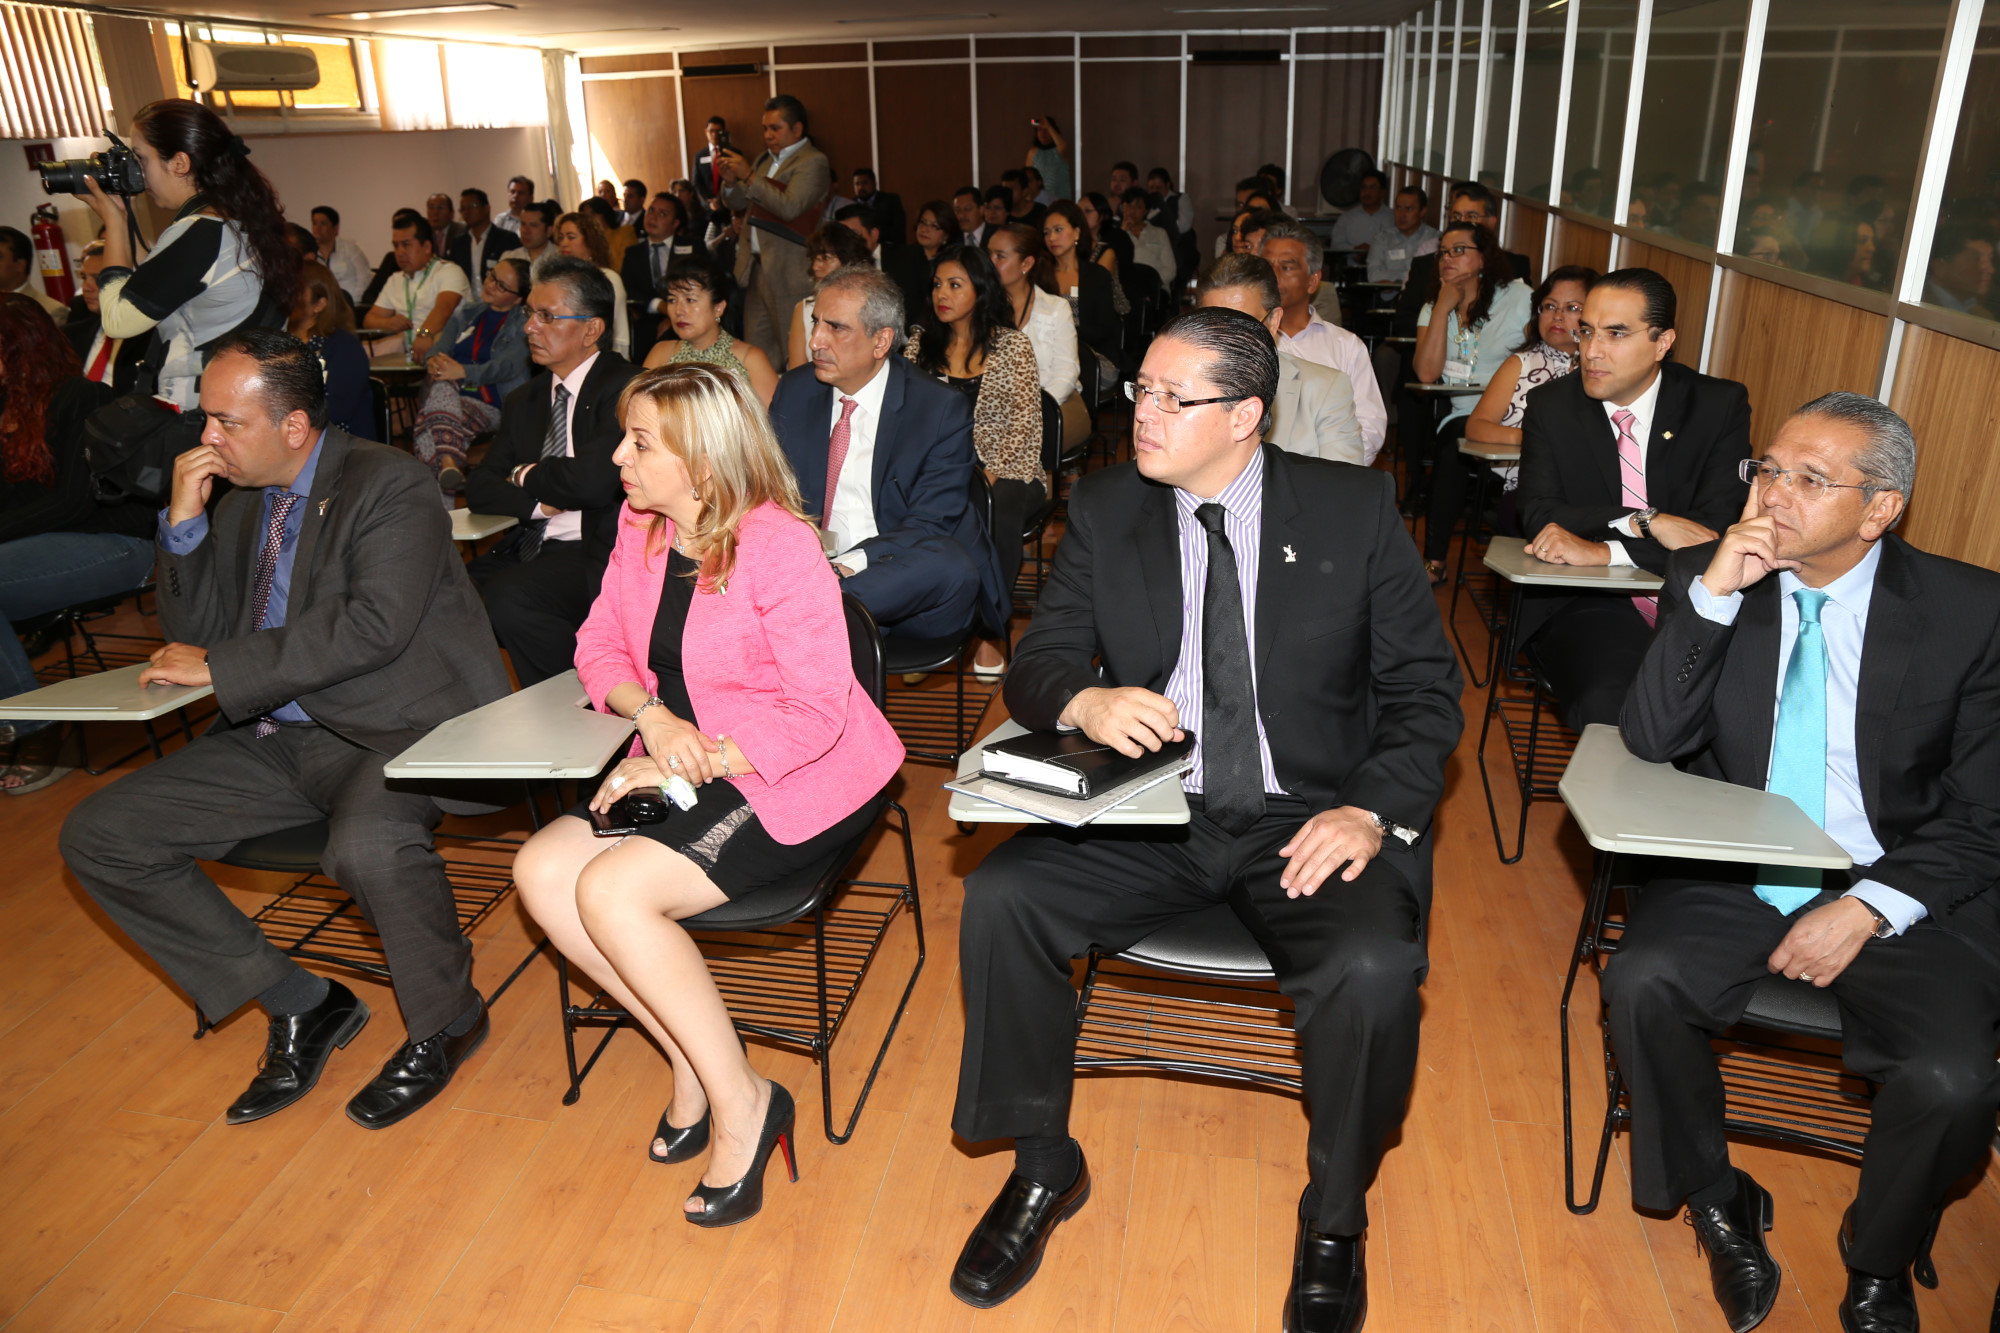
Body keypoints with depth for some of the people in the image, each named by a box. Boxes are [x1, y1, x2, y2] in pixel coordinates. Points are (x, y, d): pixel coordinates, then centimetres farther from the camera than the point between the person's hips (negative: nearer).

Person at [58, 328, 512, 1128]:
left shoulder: (388, 484, -9)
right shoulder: (241, 502, 14)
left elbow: (375, 625, -23)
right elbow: (193, 639, 15)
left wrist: (220, 668, -15)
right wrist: (184, 524, 0)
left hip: (398, 729, -8)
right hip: (277, 737, 8)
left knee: (369, 844, -38)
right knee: (99, 837, -1)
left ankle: (446, 1023, -7)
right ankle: (301, 1004, 6)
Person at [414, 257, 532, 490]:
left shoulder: (525, 325, 5)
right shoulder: (464, 314, 22)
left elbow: (506, 367, -13)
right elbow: (439, 349, 10)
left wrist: (463, 371, -30)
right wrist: (432, 362, -17)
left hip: (489, 405, -3)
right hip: (449, 395, 3)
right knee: (443, 386, -35)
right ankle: (449, 464, -55)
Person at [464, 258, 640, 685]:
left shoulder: (625, 387, -6)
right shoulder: (523, 401, 19)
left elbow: (595, 478, -20)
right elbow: (479, 488, 15)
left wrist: (527, 477, 0)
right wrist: (539, 501, -7)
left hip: (598, 553, -7)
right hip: (530, 549, 7)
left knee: (508, 594, -30)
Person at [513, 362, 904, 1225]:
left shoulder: (778, 546, -18)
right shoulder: (639, 528, 5)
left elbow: (817, 711, -19)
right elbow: (600, 647, 9)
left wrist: (695, 763, -23)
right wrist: (651, 716, -12)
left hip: (796, 779, -8)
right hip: (681, 763, 8)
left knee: (611, 890, -24)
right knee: (542, 870, -11)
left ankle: (740, 1099, -6)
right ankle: (690, 1058, 4)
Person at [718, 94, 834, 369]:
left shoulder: (813, 162, -7)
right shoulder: (764, 160, 20)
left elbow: (790, 207, -21)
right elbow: (736, 202, 22)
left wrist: (749, 177, -18)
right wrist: (731, 180, 1)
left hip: (789, 273, -8)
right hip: (756, 268, 8)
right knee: (756, 352, 9)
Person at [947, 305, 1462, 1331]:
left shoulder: (1354, 508, -1)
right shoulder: (1106, 508, 4)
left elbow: (1425, 688, 1)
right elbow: (1034, 664, 4)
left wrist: (1374, 810, -16)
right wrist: (1081, 699, -22)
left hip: (1308, 823, -2)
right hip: (1152, 816, 2)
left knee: (1373, 970, -29)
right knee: (997, 899, -20)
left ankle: (1334, 1219, 3)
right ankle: (1044, 1170, 5)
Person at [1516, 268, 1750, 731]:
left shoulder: (1721, 405, 2)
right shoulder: (1550, 406, 4)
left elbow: (1719, 528, -8)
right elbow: (1539, 515, -6)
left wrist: (1603, 550, -19)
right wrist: (1648, 522, -17)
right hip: (1587, 604, -1)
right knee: (1607, 705, -31)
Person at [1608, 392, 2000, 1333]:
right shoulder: (1708, 578, -1)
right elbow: (1650, 742, -10)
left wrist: (1869, 906, -16)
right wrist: (1712, 595, -20)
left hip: (1897, 893, 0)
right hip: (1731, 878, 1)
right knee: (1641, 982, -27)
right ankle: (1720, 1206, 2)